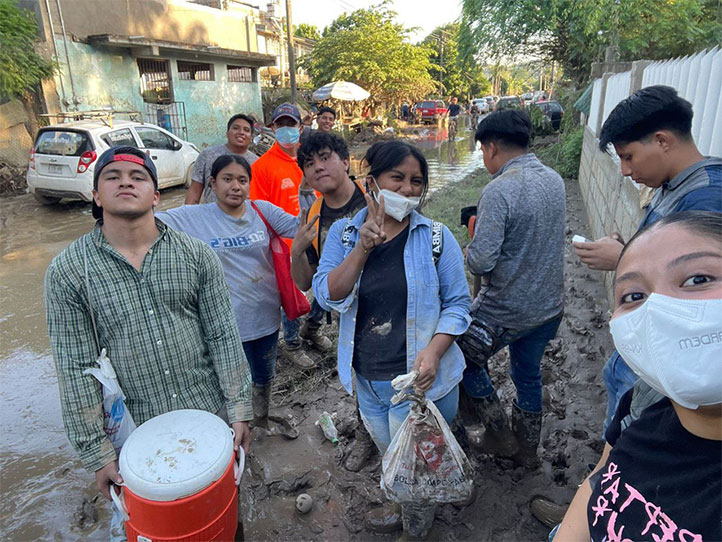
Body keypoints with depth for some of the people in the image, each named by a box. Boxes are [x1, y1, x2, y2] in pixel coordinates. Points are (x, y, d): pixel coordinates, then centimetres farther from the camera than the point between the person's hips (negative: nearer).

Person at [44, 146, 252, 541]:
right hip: (134, 432, -1)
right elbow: (75, 367, -7)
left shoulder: (196, 255, -5)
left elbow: (223, 337, -4)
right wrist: (96, 452, -5)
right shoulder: (67, 271, -7)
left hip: (211, 418, 1)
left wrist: (239, 411, -4)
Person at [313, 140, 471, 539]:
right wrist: (362, 247, -25)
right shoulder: (343, 233, -4)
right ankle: (399, 505, 60)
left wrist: (434, 350, -21)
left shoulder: (435, 237, -10)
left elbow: (457, 304, -6)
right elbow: (328, 297, -14)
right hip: (367, 380, 3)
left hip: (419, 380, -3)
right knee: (390, 458, 28)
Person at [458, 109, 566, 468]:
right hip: (550, 304, 8)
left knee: (468, 358, 17)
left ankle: (499, 435, 27)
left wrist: (469, 251, -5)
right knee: (528, 374, 23)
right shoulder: (554, 179, 2)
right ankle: (526, 449, 41)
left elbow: (480, 262, -28)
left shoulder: (500, 190, -24)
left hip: (507, 310, -8)